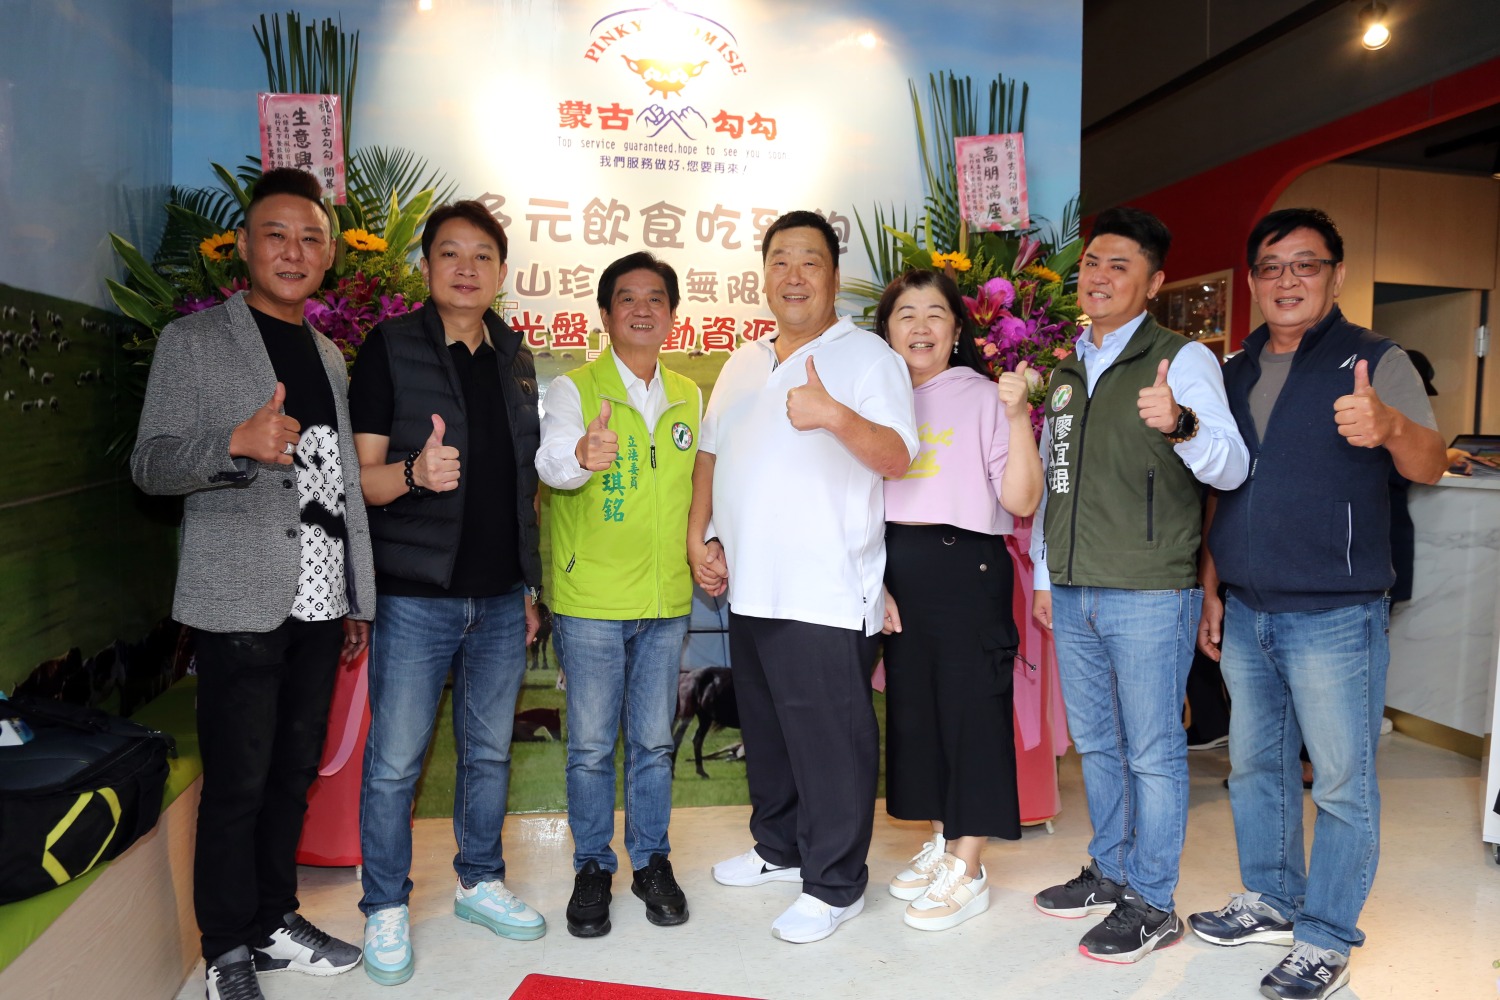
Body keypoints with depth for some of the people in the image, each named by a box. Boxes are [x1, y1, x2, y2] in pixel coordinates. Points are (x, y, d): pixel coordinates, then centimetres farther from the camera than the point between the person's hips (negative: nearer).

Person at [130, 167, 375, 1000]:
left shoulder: (328, 355, 17)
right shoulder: (193, 340, 0)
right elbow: (150, 463, -5)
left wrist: (358, 597, 16)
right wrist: (237, 442, -26)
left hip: (318, 601, 5)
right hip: (241, 601, -5)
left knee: (295, 772, 14)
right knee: (238, 783, 2)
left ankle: (276, 922, 30)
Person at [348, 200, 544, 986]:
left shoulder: (514, 357, 11)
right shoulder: (390, 348, -3)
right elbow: (361, 475, -6)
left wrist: (530, 583, 14)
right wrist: (414, 472, -28)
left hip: (501, 596, 5)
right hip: (416, 595, -4)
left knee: (489, 751, 14)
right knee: (394, 760, 4)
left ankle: (480, 883, 32)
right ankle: (385, 908, 22)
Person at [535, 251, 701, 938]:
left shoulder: (689, 397, 10)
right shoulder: (574, 389, -5)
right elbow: (550, 457, -24)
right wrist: (582, 455, -46)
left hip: (666, 599, 4)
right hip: (590, 598, -3)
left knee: (653, 741, 12)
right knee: (591, 745, 6)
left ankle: (651, 861, 28)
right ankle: (592, 868, 24)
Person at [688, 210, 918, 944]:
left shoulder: (867, 356, -6)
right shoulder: (743, 364, 15)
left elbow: (897, 458, -16)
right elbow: (710, 451, 19)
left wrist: (836, 415, -33)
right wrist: (698, 537, 9)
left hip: (827, 594, -7)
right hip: (749, 587, 7)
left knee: (830, 741, 1)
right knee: (766, 731, 20)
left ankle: (834, 884, 18)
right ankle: (778, 847, 39)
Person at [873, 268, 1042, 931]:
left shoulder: (984, 398, -4)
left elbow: (1021, 501, -12)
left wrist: (1018, 416, -21)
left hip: (966, 567, -5)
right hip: (894, 572, 6)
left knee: (972, 709, 0)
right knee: (912, 707, 12)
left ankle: (968, 871, 13)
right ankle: (941, 843, 30)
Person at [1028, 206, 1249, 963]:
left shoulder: (1183, 360, -6)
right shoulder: (1066, 371, 14)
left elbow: (1232, 469, -17)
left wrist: (1181, 424, -37)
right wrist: (1043, 574, 18)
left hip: (1149, 594, -6)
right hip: (1073, 594, 7)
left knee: (1152, 750, 3)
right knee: (1095, 743, 17)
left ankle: (1151, 905, 17)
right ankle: (1110, 872, 34)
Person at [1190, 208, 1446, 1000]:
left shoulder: (1375, 361, -5)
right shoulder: (1235, 373, 11)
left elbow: (1429, 466, -18)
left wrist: (1388, 427, -41)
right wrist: (1210, 591, 10)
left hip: (1335, 616, -5)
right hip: (1245, 613, 6)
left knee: (1342, 785, 4)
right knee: (1254, 766, 17)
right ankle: (1270, 902, 34)